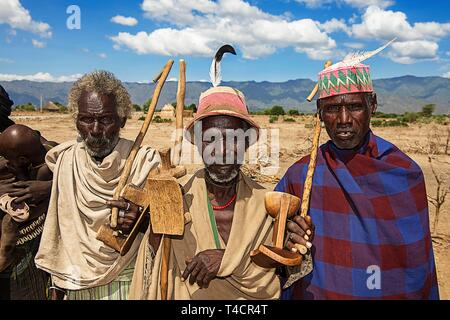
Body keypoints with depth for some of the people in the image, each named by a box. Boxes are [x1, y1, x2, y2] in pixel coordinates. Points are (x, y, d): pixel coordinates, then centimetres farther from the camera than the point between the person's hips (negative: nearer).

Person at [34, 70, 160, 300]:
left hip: (130, 283, -3)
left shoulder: (145, 161, -15)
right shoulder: (65, 158, -3)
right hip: (75, 285, 3)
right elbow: (57, 227, 5)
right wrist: (57, 283, 10)